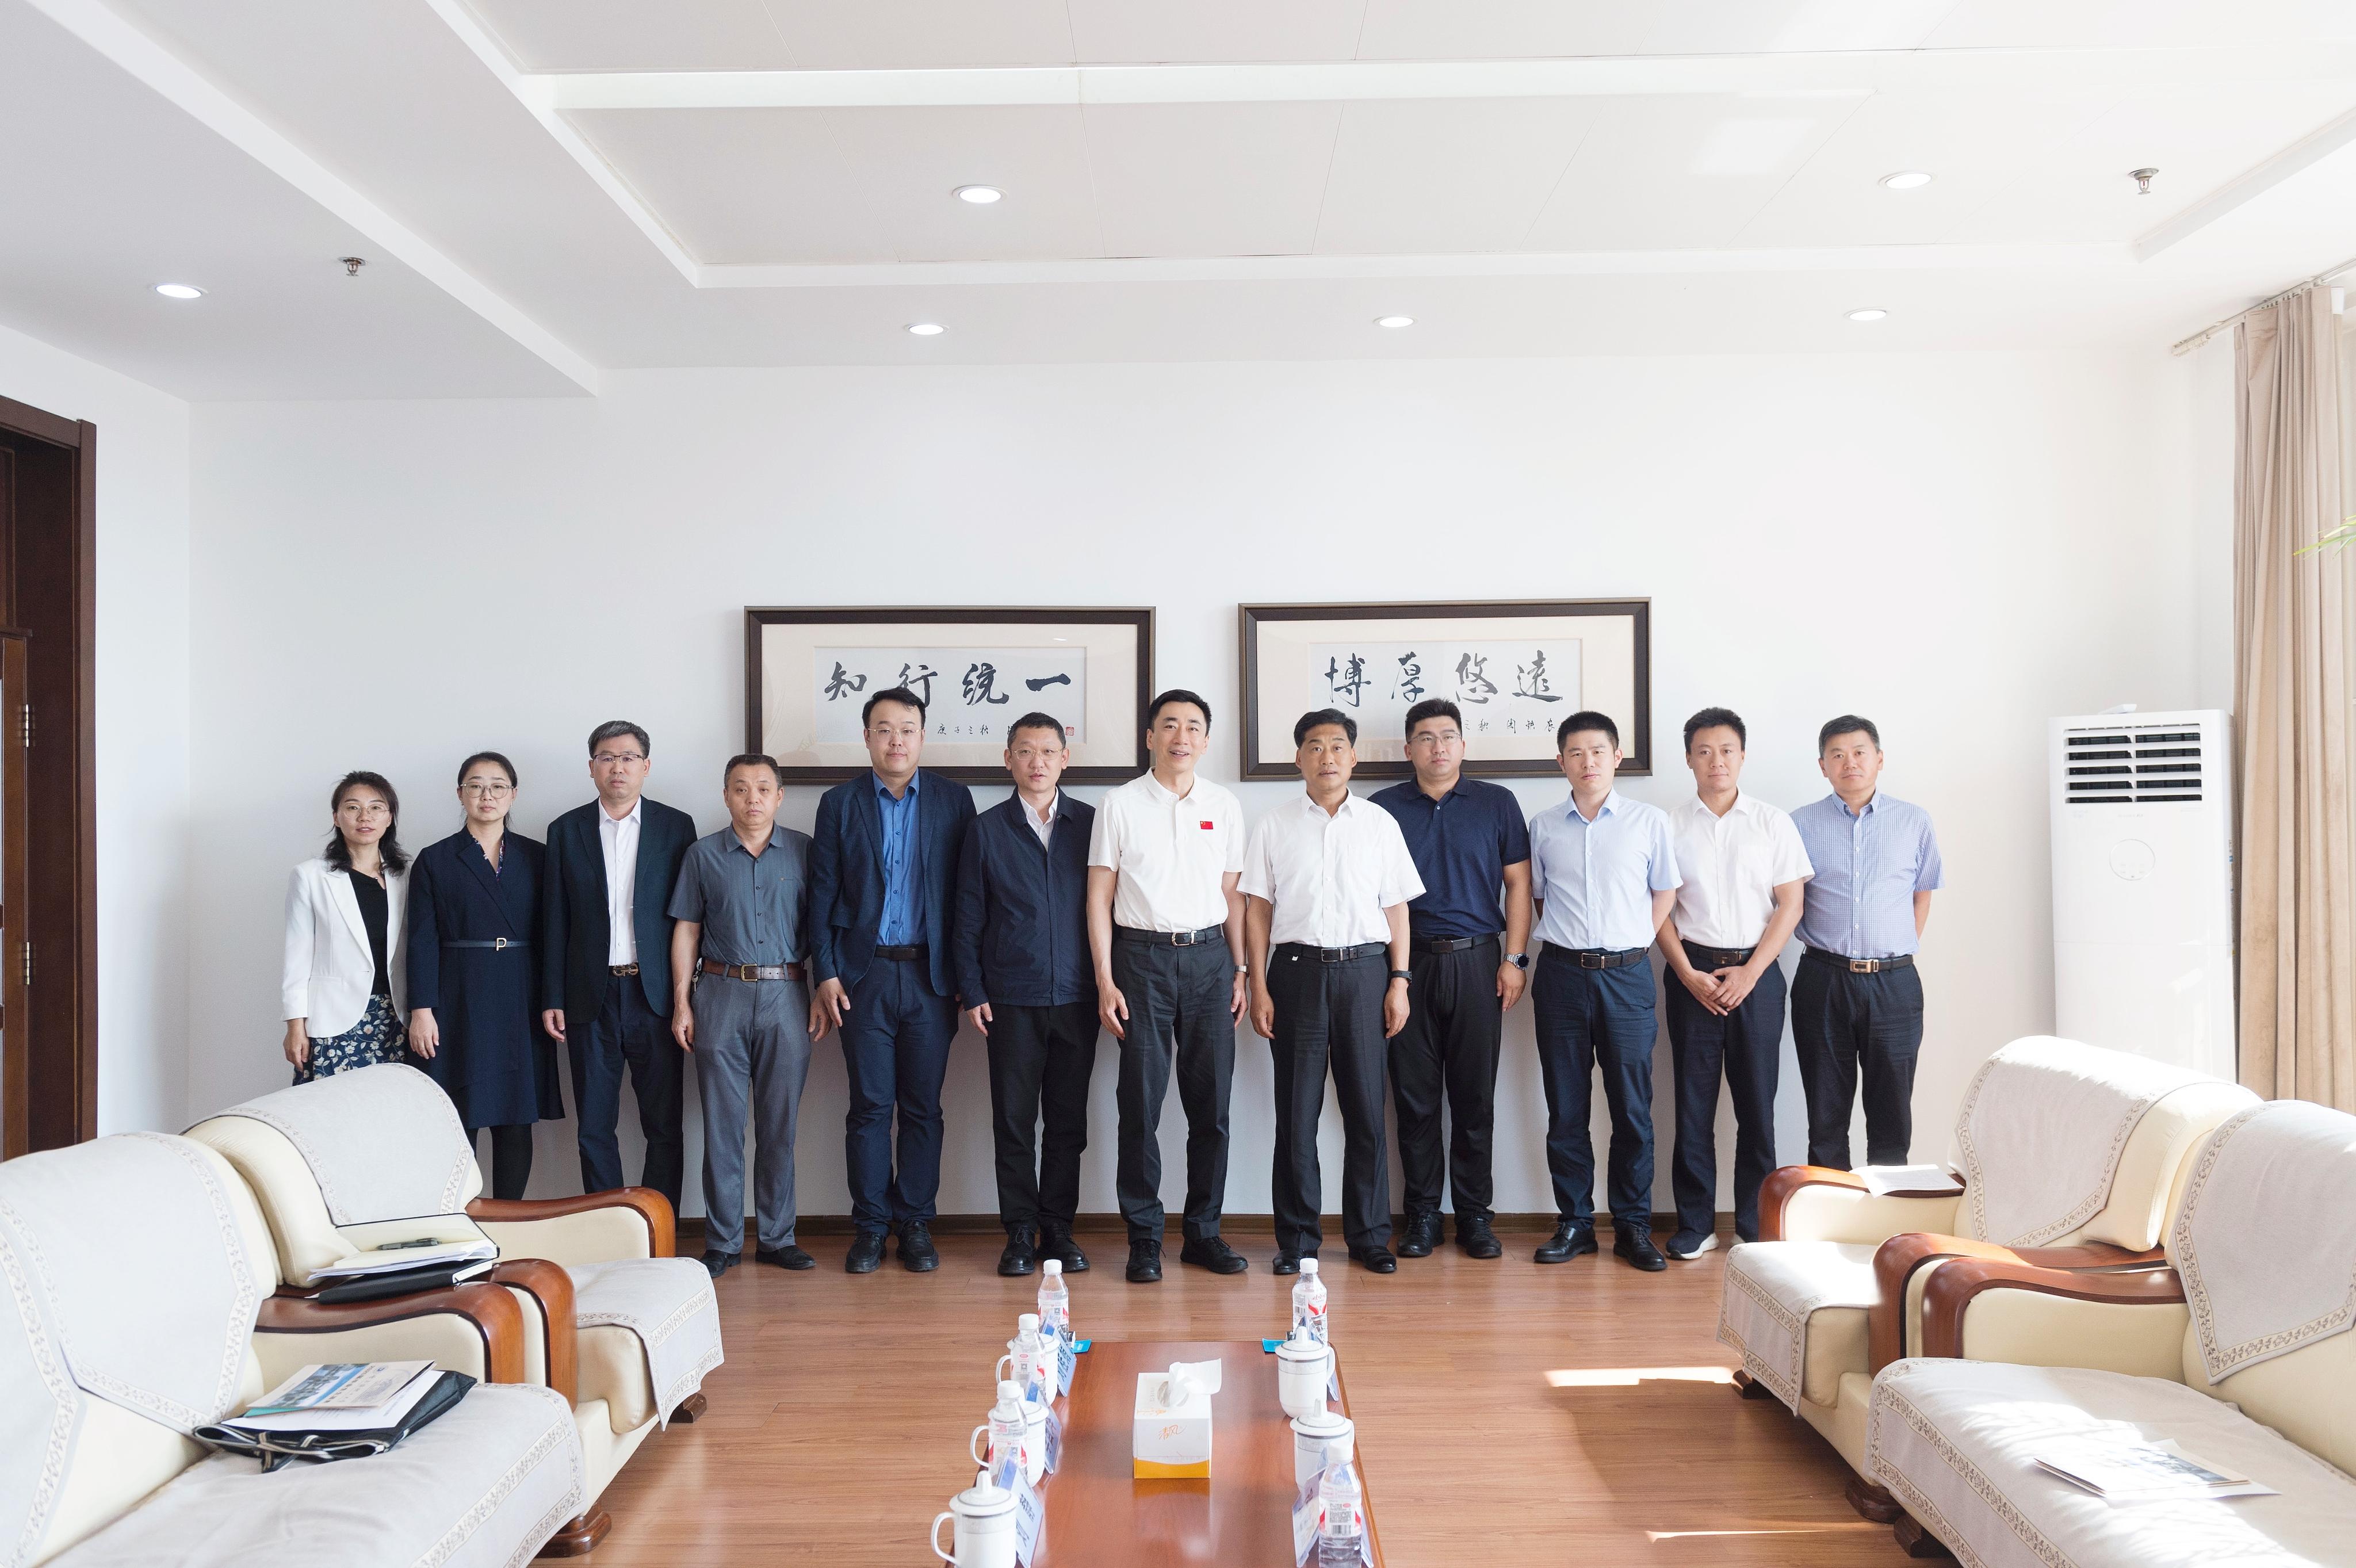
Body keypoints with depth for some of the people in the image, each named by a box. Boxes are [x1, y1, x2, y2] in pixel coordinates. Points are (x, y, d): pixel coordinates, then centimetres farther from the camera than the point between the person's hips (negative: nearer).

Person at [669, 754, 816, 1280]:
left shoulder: (804, 851, 6)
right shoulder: (703, 855, 7)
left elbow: (819, 927, 6)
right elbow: (686, 931, 7)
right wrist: (682, 1003, 1)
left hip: (786, 996, 0)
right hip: (721, 994, 0)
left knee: (780, 1122, 5)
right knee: (722, 1122, 2)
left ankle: (778, 1237, 14)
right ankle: (722, 1242, 11)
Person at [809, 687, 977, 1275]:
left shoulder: (954, 800, 5)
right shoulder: (840, 803, 6)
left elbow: (967, 890, 3)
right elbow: (823, 893, 5)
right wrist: (826, 973, -3)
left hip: (930, 975, 0)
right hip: (864, 976, 0)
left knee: (923, 1107, 6)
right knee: (869, 1106, 4)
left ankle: (915, 1222, 16)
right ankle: (870, 1226, 14)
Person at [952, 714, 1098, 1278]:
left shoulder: (1091, 823, 6)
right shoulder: (986, 829, 5)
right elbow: (969, 919, 6)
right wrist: (972, 992, 0)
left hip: (1076, 997, 1)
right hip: (1012, 999, -1)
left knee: (1068, 1120, 7)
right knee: (1014, 1120, 3)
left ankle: (1058, 1226, 19)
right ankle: (1020, 1231, 14)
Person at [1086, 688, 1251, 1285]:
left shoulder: (1224, 806, 9)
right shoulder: (1120, 805, 2)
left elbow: (1232, 895, 12)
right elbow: (1099, 898, 1)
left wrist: (1240, 971, 6)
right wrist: (1106, 980, -5)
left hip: (1209, 955, 2)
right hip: (1142, 956, -2)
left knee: (1211, 1102, 5)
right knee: (1141, 1102, -1)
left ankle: (1204, 1231, 16)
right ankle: (1144, 1237, 9)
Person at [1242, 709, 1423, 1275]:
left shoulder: (1379, 823, 8)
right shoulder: (1274, 827, 6)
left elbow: (1397, 908, 8)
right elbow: (1258, 910, 5)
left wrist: (1399, 981, 0)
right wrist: (1258, 986, -2)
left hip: (1365, 968, 1)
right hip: (1297, 968, 0)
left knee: (1366, 1107, 4)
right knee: (1297, 1109, 3)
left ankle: (1370, 1235, 16)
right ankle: (1297, 1238, 13)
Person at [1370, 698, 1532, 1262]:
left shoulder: (1497, 804, 7)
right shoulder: (1383, 808, 6)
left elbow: (1518, 884, 7)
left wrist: (1514, 959, -1)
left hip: (1476, 962, 0)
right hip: (1407, 963, 0)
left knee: (1475, 1096, 4)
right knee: (1415, 1095, 4)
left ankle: (1475, 1214, 14)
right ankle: (1422, 1214, 14)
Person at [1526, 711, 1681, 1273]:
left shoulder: (1649, 821, 3)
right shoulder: (1543, 827, 7)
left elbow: (1664, 893, 11)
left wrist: (1631, 944, 3)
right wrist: (1566, 941, 6)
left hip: (1626, 974, -1)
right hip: (1562, 974, 1)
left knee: (1633, 1106, 2)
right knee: (1565, 1108, 5)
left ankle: (1633, 1226, 13)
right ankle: (1574, 1222, 16)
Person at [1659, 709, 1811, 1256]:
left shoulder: (1773, 823, 5)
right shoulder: (1671, 826, 4)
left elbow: (1790, 905, 1)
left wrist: (1749, 972, -8)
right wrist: (1690, 974, -7)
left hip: (1756, 973, 0)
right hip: (1693, 975, 0)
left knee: (1757, 1101, 3)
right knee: (1693, 1101, 3)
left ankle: (1757, 1225, 13)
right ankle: (1694, 1223, 12)